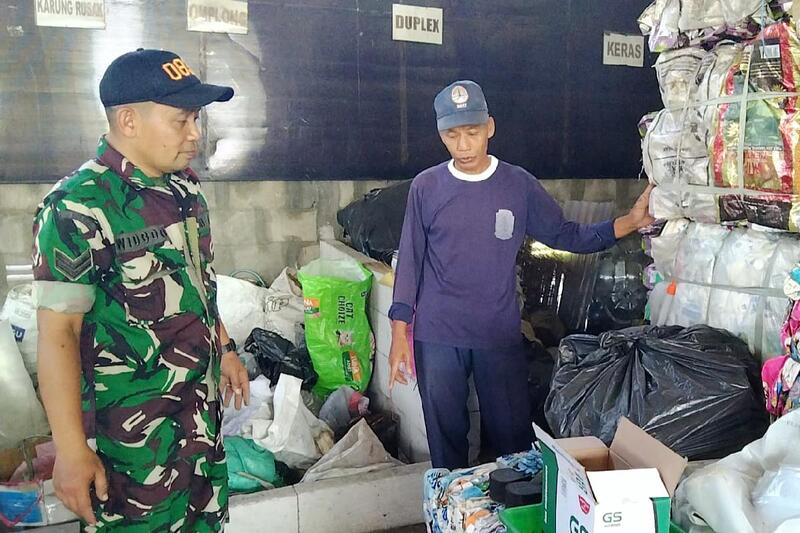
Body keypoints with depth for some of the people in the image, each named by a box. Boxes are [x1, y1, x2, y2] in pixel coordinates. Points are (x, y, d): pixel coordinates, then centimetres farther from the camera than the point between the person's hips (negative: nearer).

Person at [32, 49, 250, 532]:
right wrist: (71, 451, -18)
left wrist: (224, 349, 19)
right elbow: (57, 334, -19)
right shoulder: (77, 208, -20)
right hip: (132, 427, -7)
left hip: (202, 403, 7)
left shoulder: (186, 187, 3)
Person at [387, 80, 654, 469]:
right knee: (446, 439, 12)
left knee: (513, 439, 9)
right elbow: (410, 260, 0)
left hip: (501, 335, 1)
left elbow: (565, 235, 6)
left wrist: (628, 223, -5)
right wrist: (399, 333, -2)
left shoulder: (518, 184, 0)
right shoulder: (426, 187, -3)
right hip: (436, 339, 0)